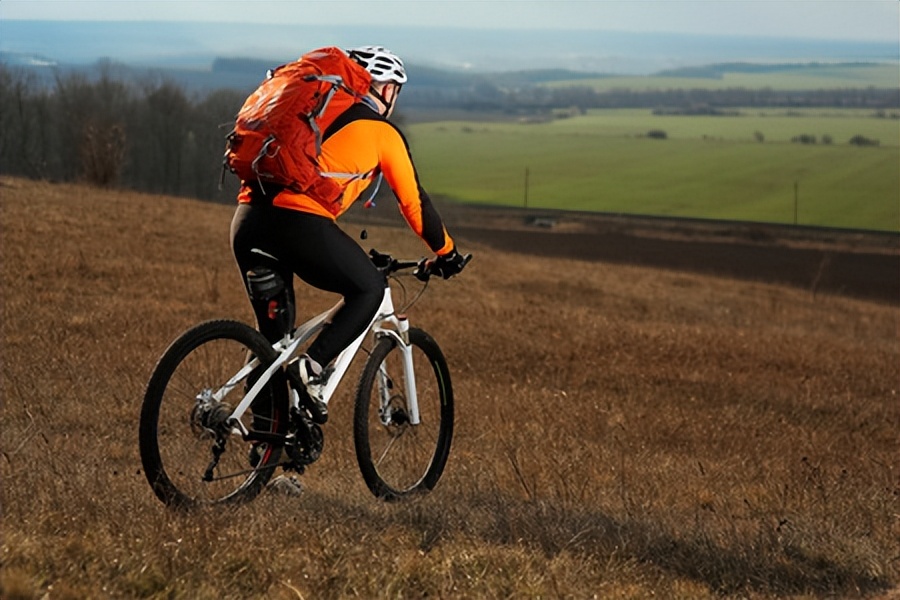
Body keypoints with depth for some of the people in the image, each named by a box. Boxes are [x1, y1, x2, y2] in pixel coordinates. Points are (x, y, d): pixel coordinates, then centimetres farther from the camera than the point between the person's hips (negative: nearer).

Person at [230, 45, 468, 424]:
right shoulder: (382, 133, 12)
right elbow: (413, 201, 15)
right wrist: (446, 252, 30)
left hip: (247, 220, 6)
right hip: (299, 222, -6)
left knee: (273, 329, 19)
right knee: (369, 289, 16)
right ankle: (312, 369, -2)